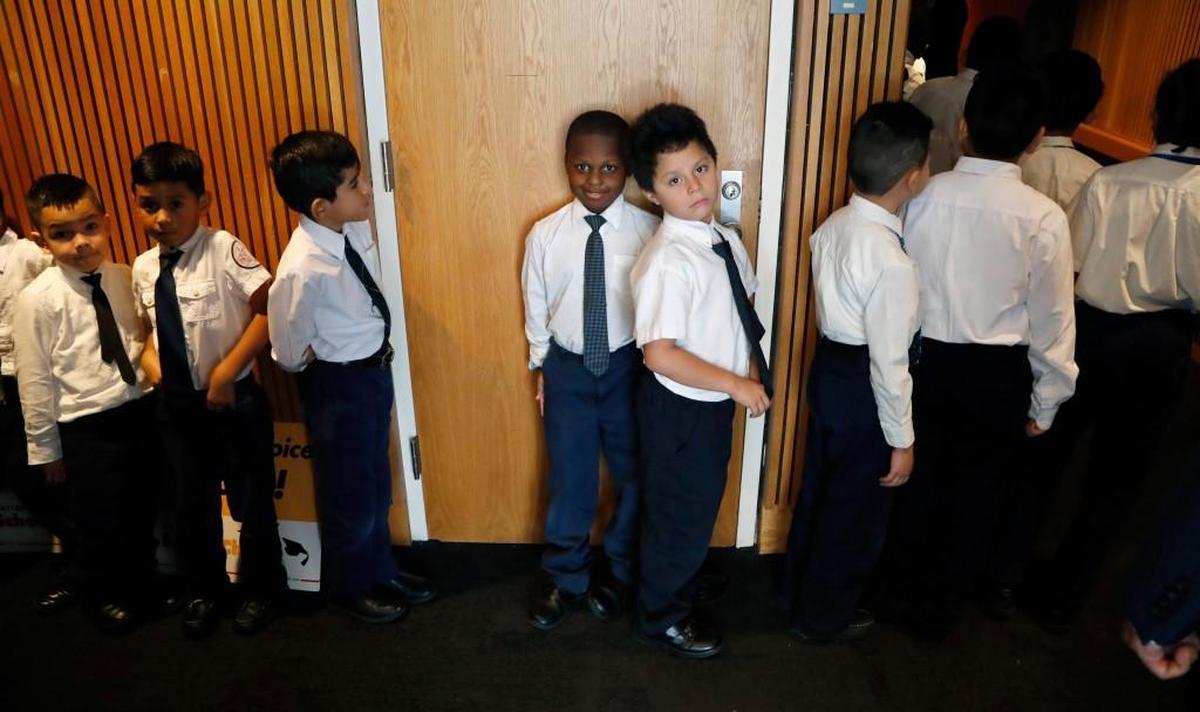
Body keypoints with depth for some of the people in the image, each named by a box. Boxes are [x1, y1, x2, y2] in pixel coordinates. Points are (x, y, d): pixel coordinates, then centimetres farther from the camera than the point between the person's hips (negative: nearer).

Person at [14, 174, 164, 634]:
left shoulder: (125, 278, -1)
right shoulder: (38, 300, -13)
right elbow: (35, 379, -8)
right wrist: (45, 447, -3)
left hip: (141, 408, 4)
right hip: (86, 425, -4)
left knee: (145, 511, 19)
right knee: (104, 525, 7)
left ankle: (140, 585, 45)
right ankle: (99, 594, 38)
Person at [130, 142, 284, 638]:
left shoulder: (223, 250, -18)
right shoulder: (143, 268, 2)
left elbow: (269, 310, -24)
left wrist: (226, 371, -23)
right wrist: (148, 354, -2)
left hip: (234, 398, -5)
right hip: (176, 402, 6)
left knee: (251, 501, 10)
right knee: (191, 504, 18)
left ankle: (260, 590, 33)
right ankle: (203, 591, 39)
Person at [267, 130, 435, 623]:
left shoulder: (356, 227, -9)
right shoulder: (303, 269, -30)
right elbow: (289, 353, -17)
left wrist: (375, 358, 5)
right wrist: (332, 364, 0)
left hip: (375, 370, 7)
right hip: (339, 386, -7)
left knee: (376, 484, 24)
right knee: (349, 493, 14)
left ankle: (381, 571, 47)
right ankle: (348, 586, 40)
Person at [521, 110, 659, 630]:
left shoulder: (648, 230, -14)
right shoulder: (546, 234, -9)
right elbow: (536, 304, 3)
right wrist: (540, 365, 9)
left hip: (628, 365, 0)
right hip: (567, 367, 1)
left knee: (634, 474, 16)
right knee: (570, 479, 13)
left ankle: (620, 573, 41)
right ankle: (567, 579, 36)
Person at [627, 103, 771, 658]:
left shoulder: (726, 239, 0)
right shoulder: (667, 262, -26)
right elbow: (660, 354, -29)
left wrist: (750, 365, 1)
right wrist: (736, 384, -23)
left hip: (715, 402, 8)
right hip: (679, 408, -8)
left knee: (701, 505, 25)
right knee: (679, 515, 11)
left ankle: (683, 582, 51)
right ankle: (661, 618, 35)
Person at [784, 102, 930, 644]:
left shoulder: (833, 226, -4)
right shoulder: (892, 262, -28)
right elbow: (889, 361, -22)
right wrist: (901, 439, -13)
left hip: (828, 365, 8)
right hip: (863, 386, -8)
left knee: (819, 488, 24)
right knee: (856, 510, 13)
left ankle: (801, 589, 45)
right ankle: (824, 616, 33)